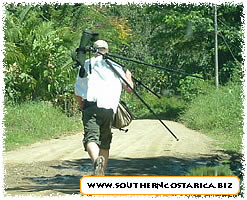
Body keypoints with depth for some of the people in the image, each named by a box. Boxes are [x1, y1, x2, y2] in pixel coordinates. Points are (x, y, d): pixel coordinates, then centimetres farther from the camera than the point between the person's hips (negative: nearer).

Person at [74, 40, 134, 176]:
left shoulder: (86, 65, 16)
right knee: (105, 144, 13)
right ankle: (102, 176, 13)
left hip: (91, 105, -2)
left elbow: (77, 94, 16)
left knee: (91, 139, -14)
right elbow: (129, 88, 17)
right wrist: (128, 76, 38)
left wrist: (82, 106, 35)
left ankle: (97, 160, -45)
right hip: (109, 109, 2)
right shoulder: (115, 67, 16)